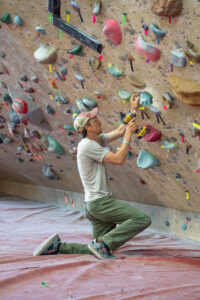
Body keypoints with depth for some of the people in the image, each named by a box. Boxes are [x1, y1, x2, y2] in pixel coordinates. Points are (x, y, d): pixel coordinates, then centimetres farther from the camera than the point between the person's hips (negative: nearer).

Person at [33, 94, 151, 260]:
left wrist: (133, 111, 19)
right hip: (99, 202, -10)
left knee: (98, 251, 11)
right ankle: (103, 243, -17)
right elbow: (119, 159, -18)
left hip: (96, 204, 10)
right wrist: (129, 134, -10)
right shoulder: (88, 145, -15)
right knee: (143, 219, -17)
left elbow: (120, 131, 23)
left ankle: (57, 246, 9)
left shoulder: (98, 140, 14)